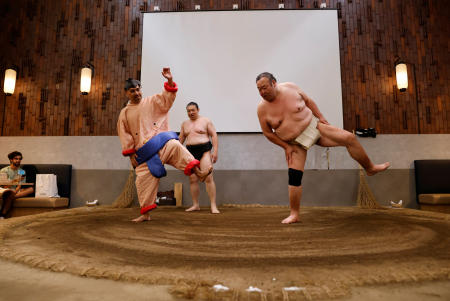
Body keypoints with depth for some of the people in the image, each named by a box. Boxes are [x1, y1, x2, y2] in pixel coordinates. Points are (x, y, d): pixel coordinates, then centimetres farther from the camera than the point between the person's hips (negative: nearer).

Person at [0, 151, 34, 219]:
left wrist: (15, 191, -19)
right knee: (10, 192, -40)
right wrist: (15, 181, -25)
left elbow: (20, 186, 3)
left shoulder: (22, 172, 12)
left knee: (31, 189, -25)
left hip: (16, 190, 3)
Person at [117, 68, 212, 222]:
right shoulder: (124, 114, 14)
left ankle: (198, 172, -43)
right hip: (144, 152, 2)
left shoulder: (152, 102, 10)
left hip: (160, 141, -2)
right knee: (144, 179, 0)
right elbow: (124, 135, 13)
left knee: (175, 146, -35)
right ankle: (145, 214, 11)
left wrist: (170, 81, -20)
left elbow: (167, 98, -4)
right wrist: (130, 153, 4)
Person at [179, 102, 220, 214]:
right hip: (190, 152, 5)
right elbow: (181, 139, 22)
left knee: (208, 178, -13)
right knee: (192, 179, 2)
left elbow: (214, 135, 0)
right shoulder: (184, 124, 17)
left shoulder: (206, 121, 5)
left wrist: (215, 151, -9)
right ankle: (195, 205, 12)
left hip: (204, 151, -4)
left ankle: (213, 206, -10)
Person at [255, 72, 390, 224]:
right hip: (295, 143, -1)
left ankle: (370, 168, 15)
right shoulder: (262, 108, -13)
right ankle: (294, 214, 1)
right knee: (294, 176, -11)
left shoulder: (290, 87, -9)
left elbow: (308, 101, 7)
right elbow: (267, 133, -5)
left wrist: (320, 116, 0)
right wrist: (286, 146, -7)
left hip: (312, 125, 2)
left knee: (349, 138, -9)